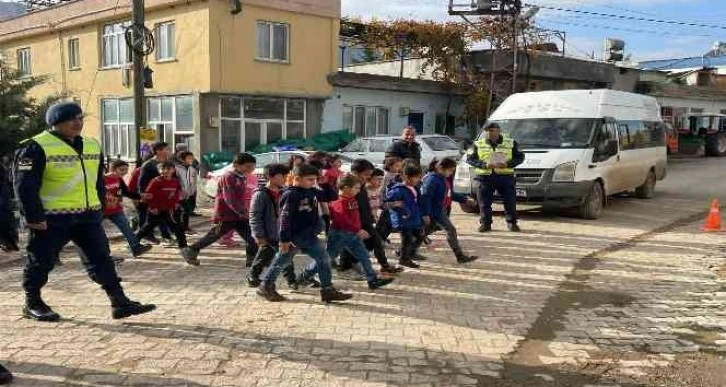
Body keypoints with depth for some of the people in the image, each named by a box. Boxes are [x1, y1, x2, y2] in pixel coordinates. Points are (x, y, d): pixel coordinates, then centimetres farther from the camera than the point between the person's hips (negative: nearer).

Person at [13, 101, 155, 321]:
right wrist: (34, 216, -16)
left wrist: (99, 208, 16)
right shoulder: (35, 148, -11)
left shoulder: (92, 146, 11)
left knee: (101, 258, 4)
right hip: (51, 218, -6)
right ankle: (32, 304, 28)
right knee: (41, 261, 8)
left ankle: (120, 302, 8)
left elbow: (98, 181, 19)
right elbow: (25, 185, -13)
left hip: (87, 215, 6)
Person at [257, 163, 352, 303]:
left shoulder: (312, 192, 7)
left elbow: (332, 196, 16)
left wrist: (325, 184, 0)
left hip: (309, 236, 8)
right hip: (294, 236, -8)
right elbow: (285, 218, -21)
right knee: (281, 262, 4)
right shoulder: (291, 195, -18)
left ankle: (327, 290, 18)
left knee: (324, 259, 7)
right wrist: (284, 239, -24)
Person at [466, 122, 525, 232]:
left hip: (505, 176, 0)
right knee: (485, 202, 1)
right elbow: (470, 159, 2)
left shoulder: (511, 143, 6)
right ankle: (485, 223, 12)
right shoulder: (478, 144, 7)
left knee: (510, 201, 3)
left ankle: (512, 223, 17)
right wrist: (485, 164, -13)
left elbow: (520, 157, 6)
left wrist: (507, 164, -13)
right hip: (485, 177, 1)